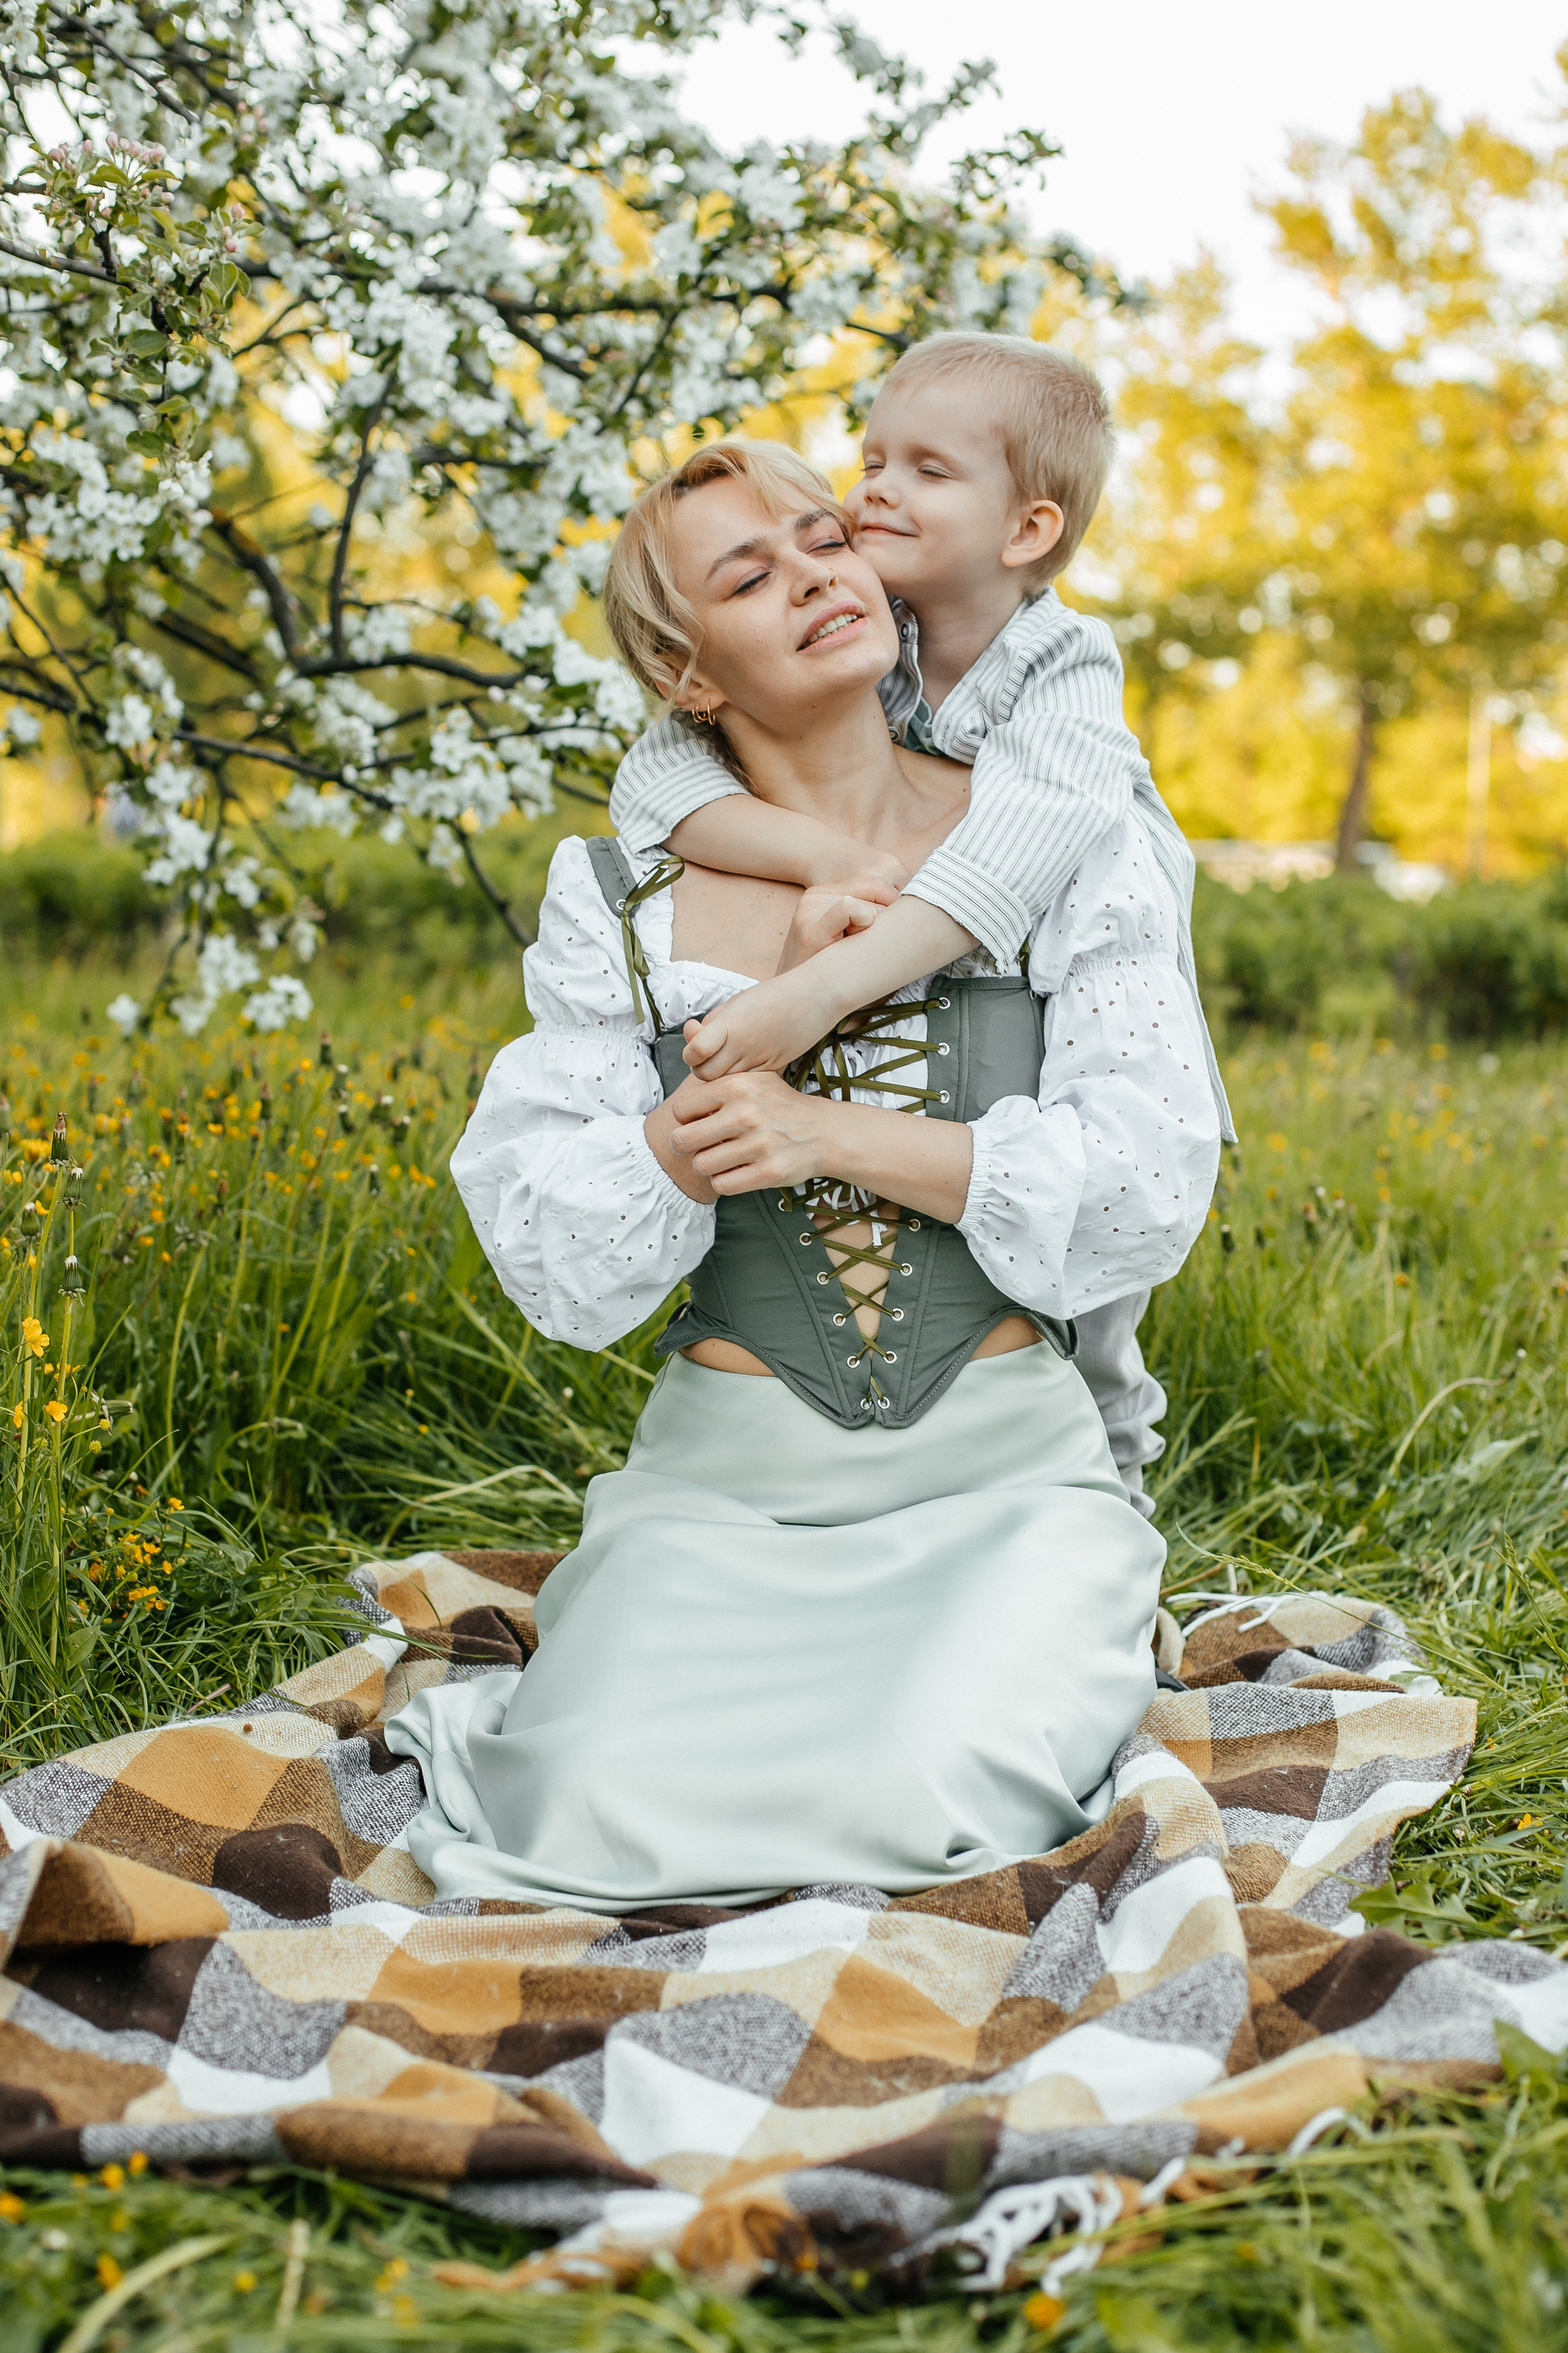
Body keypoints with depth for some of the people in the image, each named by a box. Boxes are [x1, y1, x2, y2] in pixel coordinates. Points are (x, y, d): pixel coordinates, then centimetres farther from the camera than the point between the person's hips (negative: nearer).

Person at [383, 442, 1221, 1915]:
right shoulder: (624, 901, 2)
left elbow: (1151, 1186, -7)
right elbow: (544, 1254, -4)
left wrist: (836, 1135, -17)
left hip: (1001, 1475, 0)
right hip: (727, 1480, 1)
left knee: (936, 1800, -26)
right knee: (609, 1818, -23)